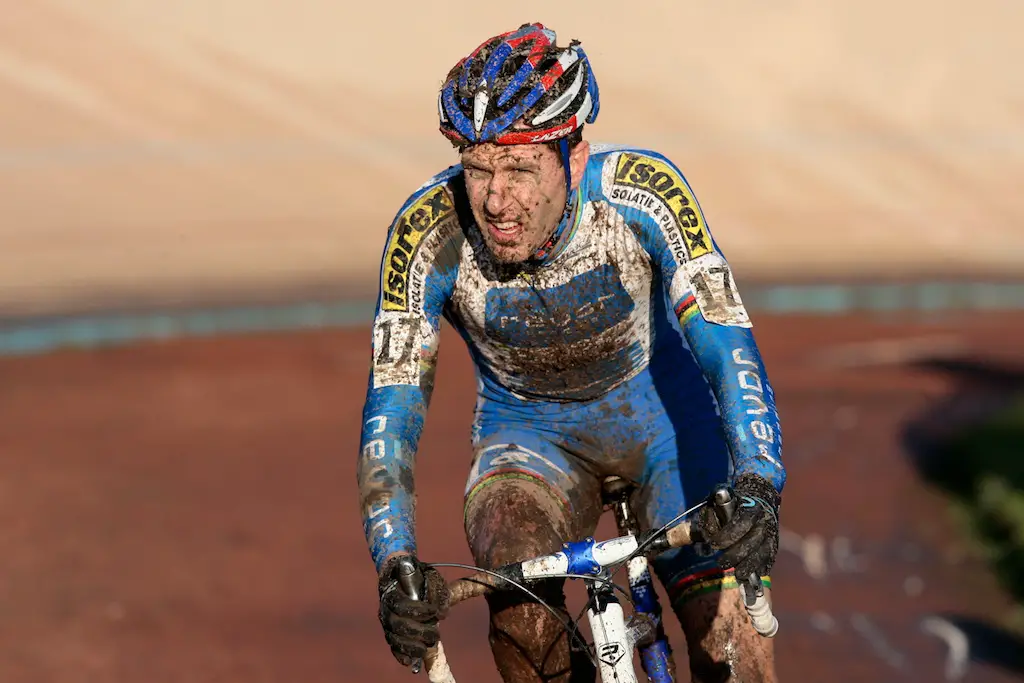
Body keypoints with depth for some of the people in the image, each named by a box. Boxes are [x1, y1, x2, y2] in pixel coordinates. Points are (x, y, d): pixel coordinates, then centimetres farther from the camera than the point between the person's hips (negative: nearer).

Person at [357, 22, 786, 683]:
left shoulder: (640, 189, -30)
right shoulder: (431, 231, -28)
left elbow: (726, 343, -35)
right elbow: (390, 411, -26)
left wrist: (758, 488, -52)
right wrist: (396, 566, -42)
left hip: (661, 411, 0)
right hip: (529, 431, 0)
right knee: (520, 603, -31)